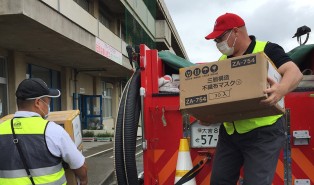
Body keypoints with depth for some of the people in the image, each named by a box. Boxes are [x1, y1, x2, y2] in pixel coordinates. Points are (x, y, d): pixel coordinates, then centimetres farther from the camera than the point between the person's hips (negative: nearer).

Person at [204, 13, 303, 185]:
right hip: (229, 132, 7)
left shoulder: (267, 50, -6)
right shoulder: (222, 60, 13)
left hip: (263, 132, -6)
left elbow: (294, 72, -19)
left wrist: (282, 88, -41)